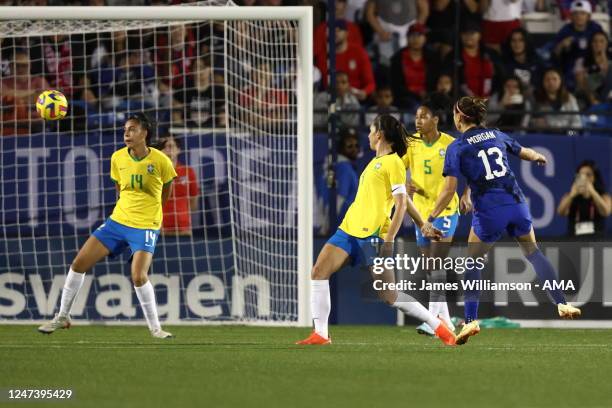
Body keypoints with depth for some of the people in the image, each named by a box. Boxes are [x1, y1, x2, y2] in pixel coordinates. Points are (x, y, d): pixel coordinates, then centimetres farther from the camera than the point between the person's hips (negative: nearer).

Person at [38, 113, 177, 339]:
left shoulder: (160, 161, -12)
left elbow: (167, 185, 8)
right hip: (118, 220, 5)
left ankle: (155, 328, -6)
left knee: (138, 276, -23)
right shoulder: (118, 158, -1)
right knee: (79, 263, 0)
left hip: (145, 227, -5)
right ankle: (63, 316, 16)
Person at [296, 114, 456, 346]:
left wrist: (388, 240, -19)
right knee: (319, 272, -8)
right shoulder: (376, 162, 20)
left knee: (389, 295, -8)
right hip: (349, 229, 9)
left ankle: (439, 328, 4)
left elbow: (402, 203, -12)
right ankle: (320, 334, -7)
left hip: (372, 234, -9)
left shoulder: (393, 162, -6)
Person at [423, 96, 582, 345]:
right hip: (516, 202, 4)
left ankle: (471, 320, 1)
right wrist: (539, 157, 52)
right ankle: (561, 303, 14)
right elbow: (525, 153, 28)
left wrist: (430, 219, -2)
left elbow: (449, 190, -9)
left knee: (472, 261, 12)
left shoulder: (457, 148, -3)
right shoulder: (497, 136, 10)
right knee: (533, 252, 21)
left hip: (489, 211, -4)